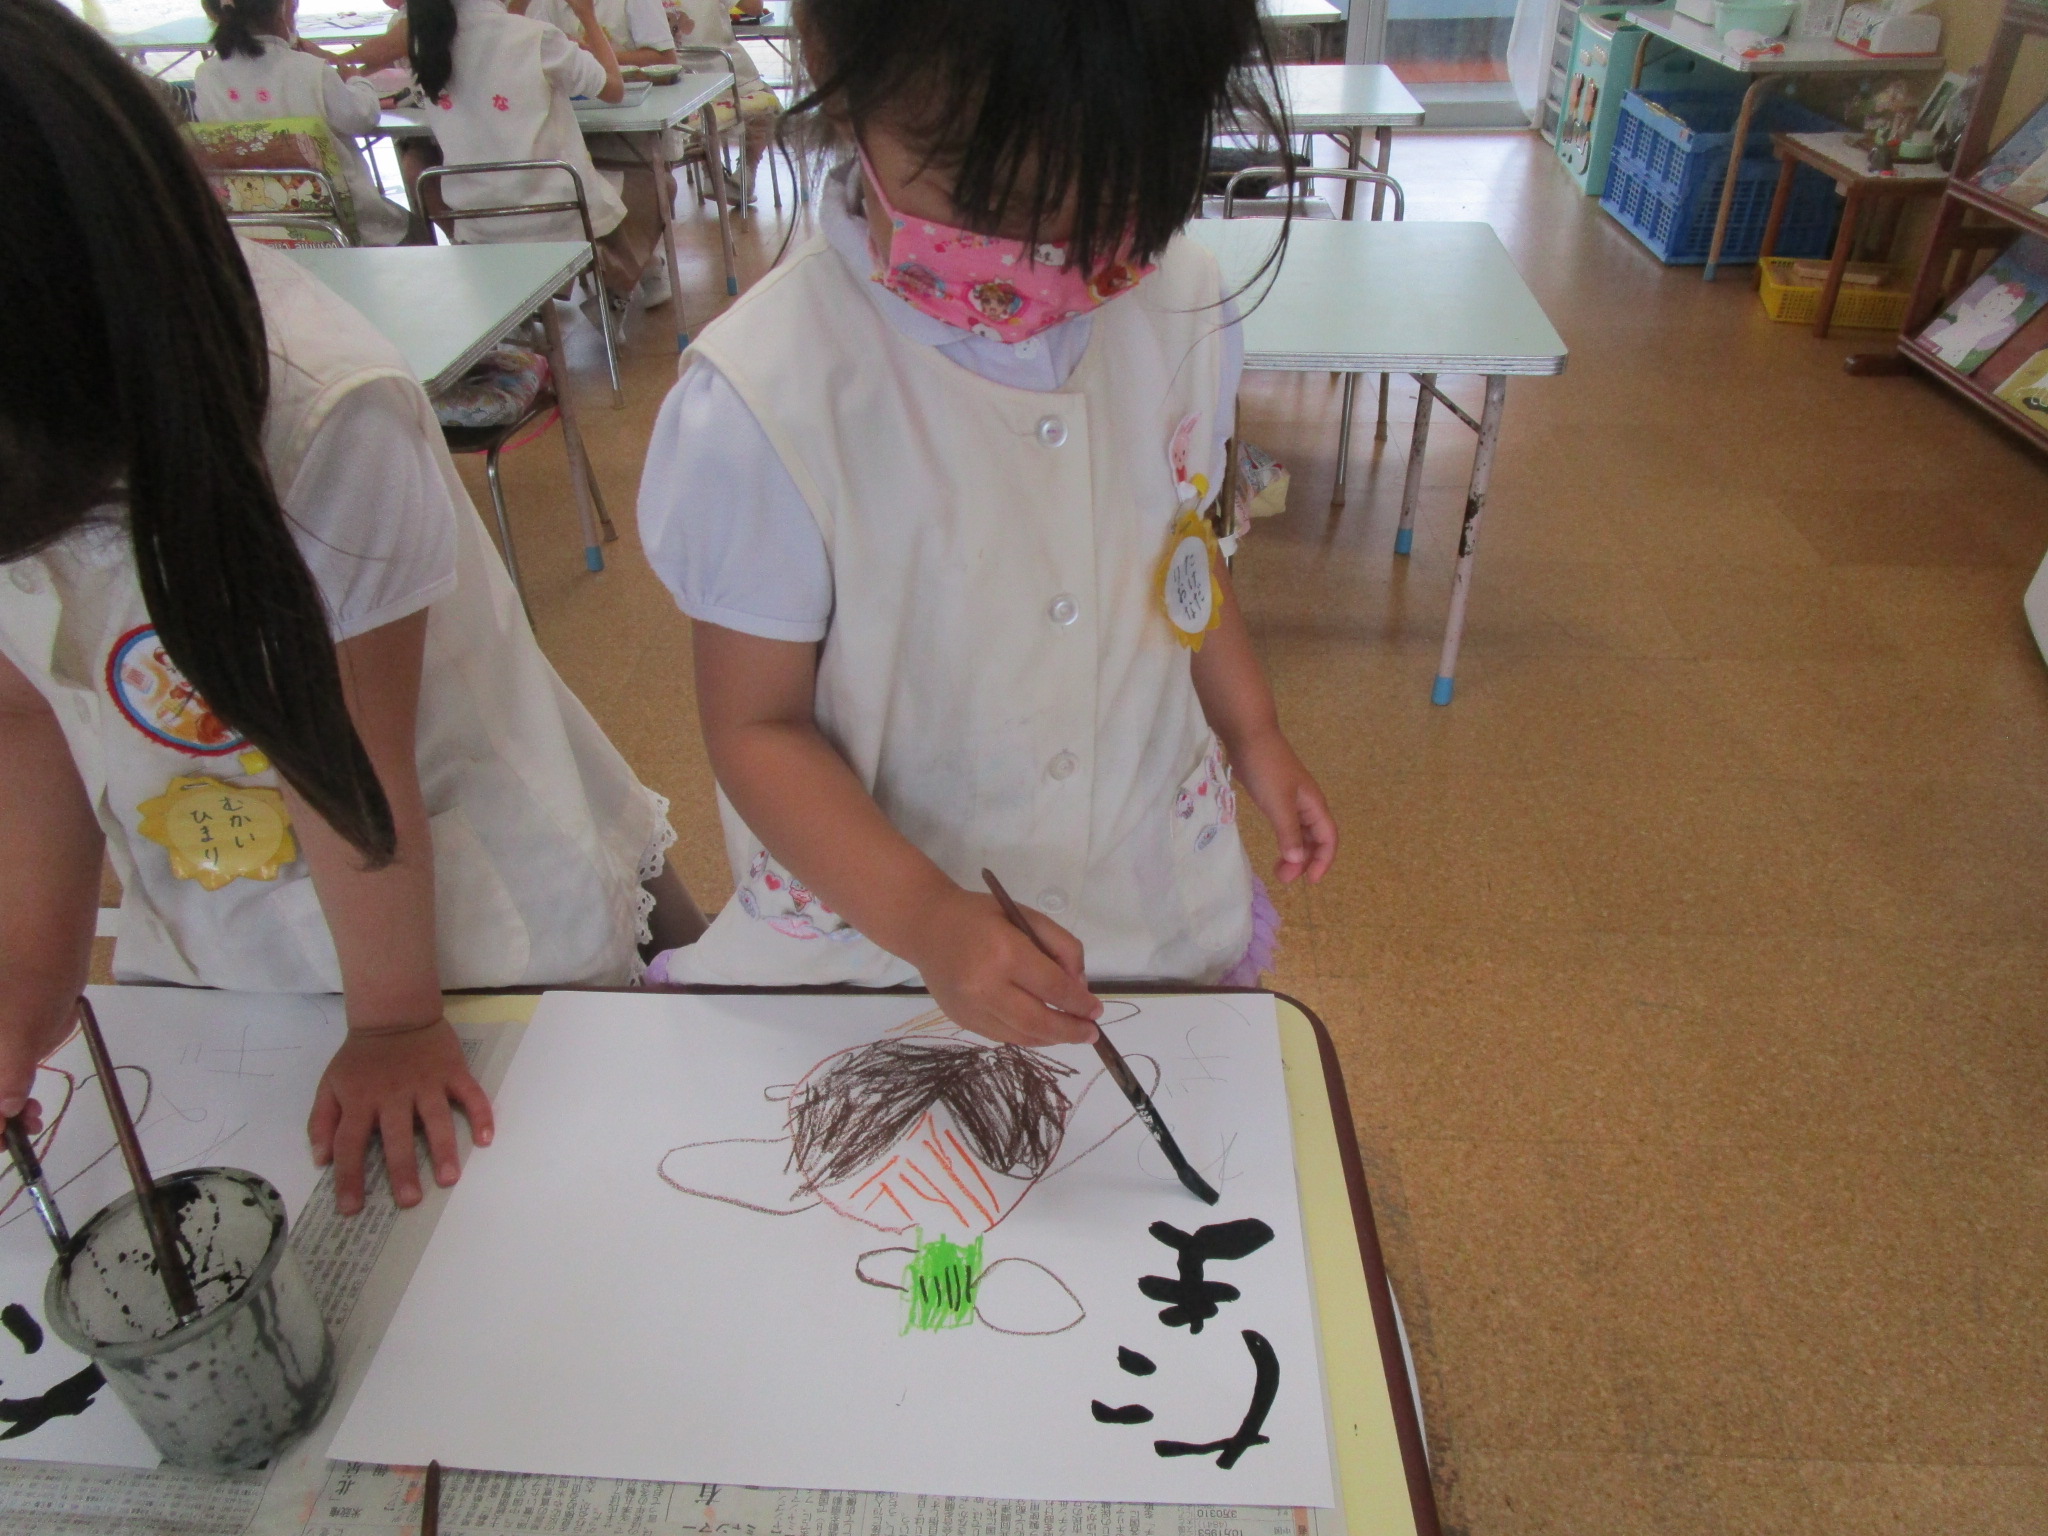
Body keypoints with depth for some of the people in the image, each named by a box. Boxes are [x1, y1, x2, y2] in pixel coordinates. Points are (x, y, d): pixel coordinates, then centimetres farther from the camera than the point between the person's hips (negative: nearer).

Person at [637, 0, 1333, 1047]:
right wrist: (923, 916, -29)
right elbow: (758, 726, -18)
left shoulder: (1176, 308, -10)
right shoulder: (759, 406, -26)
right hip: (875, 925, -3)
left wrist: (1252, 732, 11)